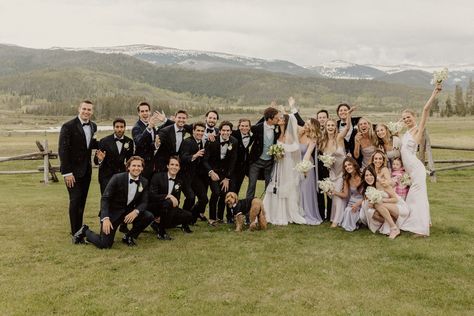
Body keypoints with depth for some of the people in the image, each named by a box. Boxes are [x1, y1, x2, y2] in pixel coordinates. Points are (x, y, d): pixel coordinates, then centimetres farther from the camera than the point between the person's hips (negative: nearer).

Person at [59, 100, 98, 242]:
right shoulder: (68, 126, -12)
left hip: (86, 170, 6)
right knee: (75, 201, -5)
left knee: (82, 201, 10)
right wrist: (67, 172, -17)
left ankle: (79, 230, 21)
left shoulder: (93, 126, 7)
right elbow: (63, 150, -14)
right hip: (73, 170, -6)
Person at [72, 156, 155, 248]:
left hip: (129, 212, 5)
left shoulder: (144, 182, -3)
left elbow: (143, 202, -2)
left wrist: (136, 211, -26)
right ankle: (85, 231, 14)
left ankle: (128, 237, 5)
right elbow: (105, 198, -16)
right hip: (112, 212, -5)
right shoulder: (117, 178, -16)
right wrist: (105, 218, -28)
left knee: (149, 217, -19)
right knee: (104, 244, -17)